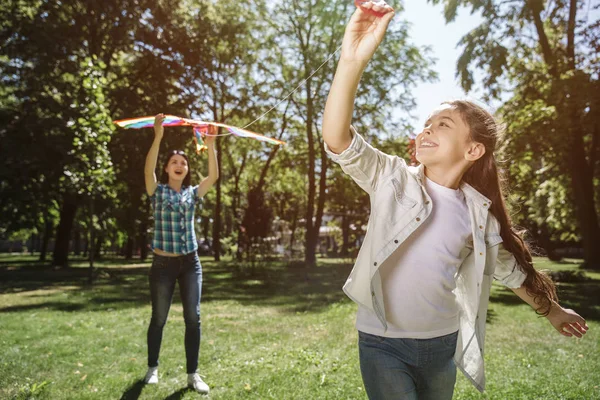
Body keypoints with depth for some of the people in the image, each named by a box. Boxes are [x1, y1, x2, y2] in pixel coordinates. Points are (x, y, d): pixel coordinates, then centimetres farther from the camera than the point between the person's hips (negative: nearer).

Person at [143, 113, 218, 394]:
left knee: (193, 317, -2)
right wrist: (158, 137, -27)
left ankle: (192, 374, 8)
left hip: (190, 263, 2)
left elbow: (214, 176, -5)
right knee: (159, 318, 9)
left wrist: (210, 145, -13)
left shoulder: (193, 193, 8)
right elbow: (148, 170, -17)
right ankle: (152, 368, 29)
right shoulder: (158, 191, 1)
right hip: (163, 264, -2)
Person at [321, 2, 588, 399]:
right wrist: (353, 59, -39)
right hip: (384, 343, -3)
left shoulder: (479, 210, -2)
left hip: (443, 343, 4)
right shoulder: (393, 179, -11)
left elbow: (507, 267, 16)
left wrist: (551, 309, 28)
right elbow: (337, 139, -27)